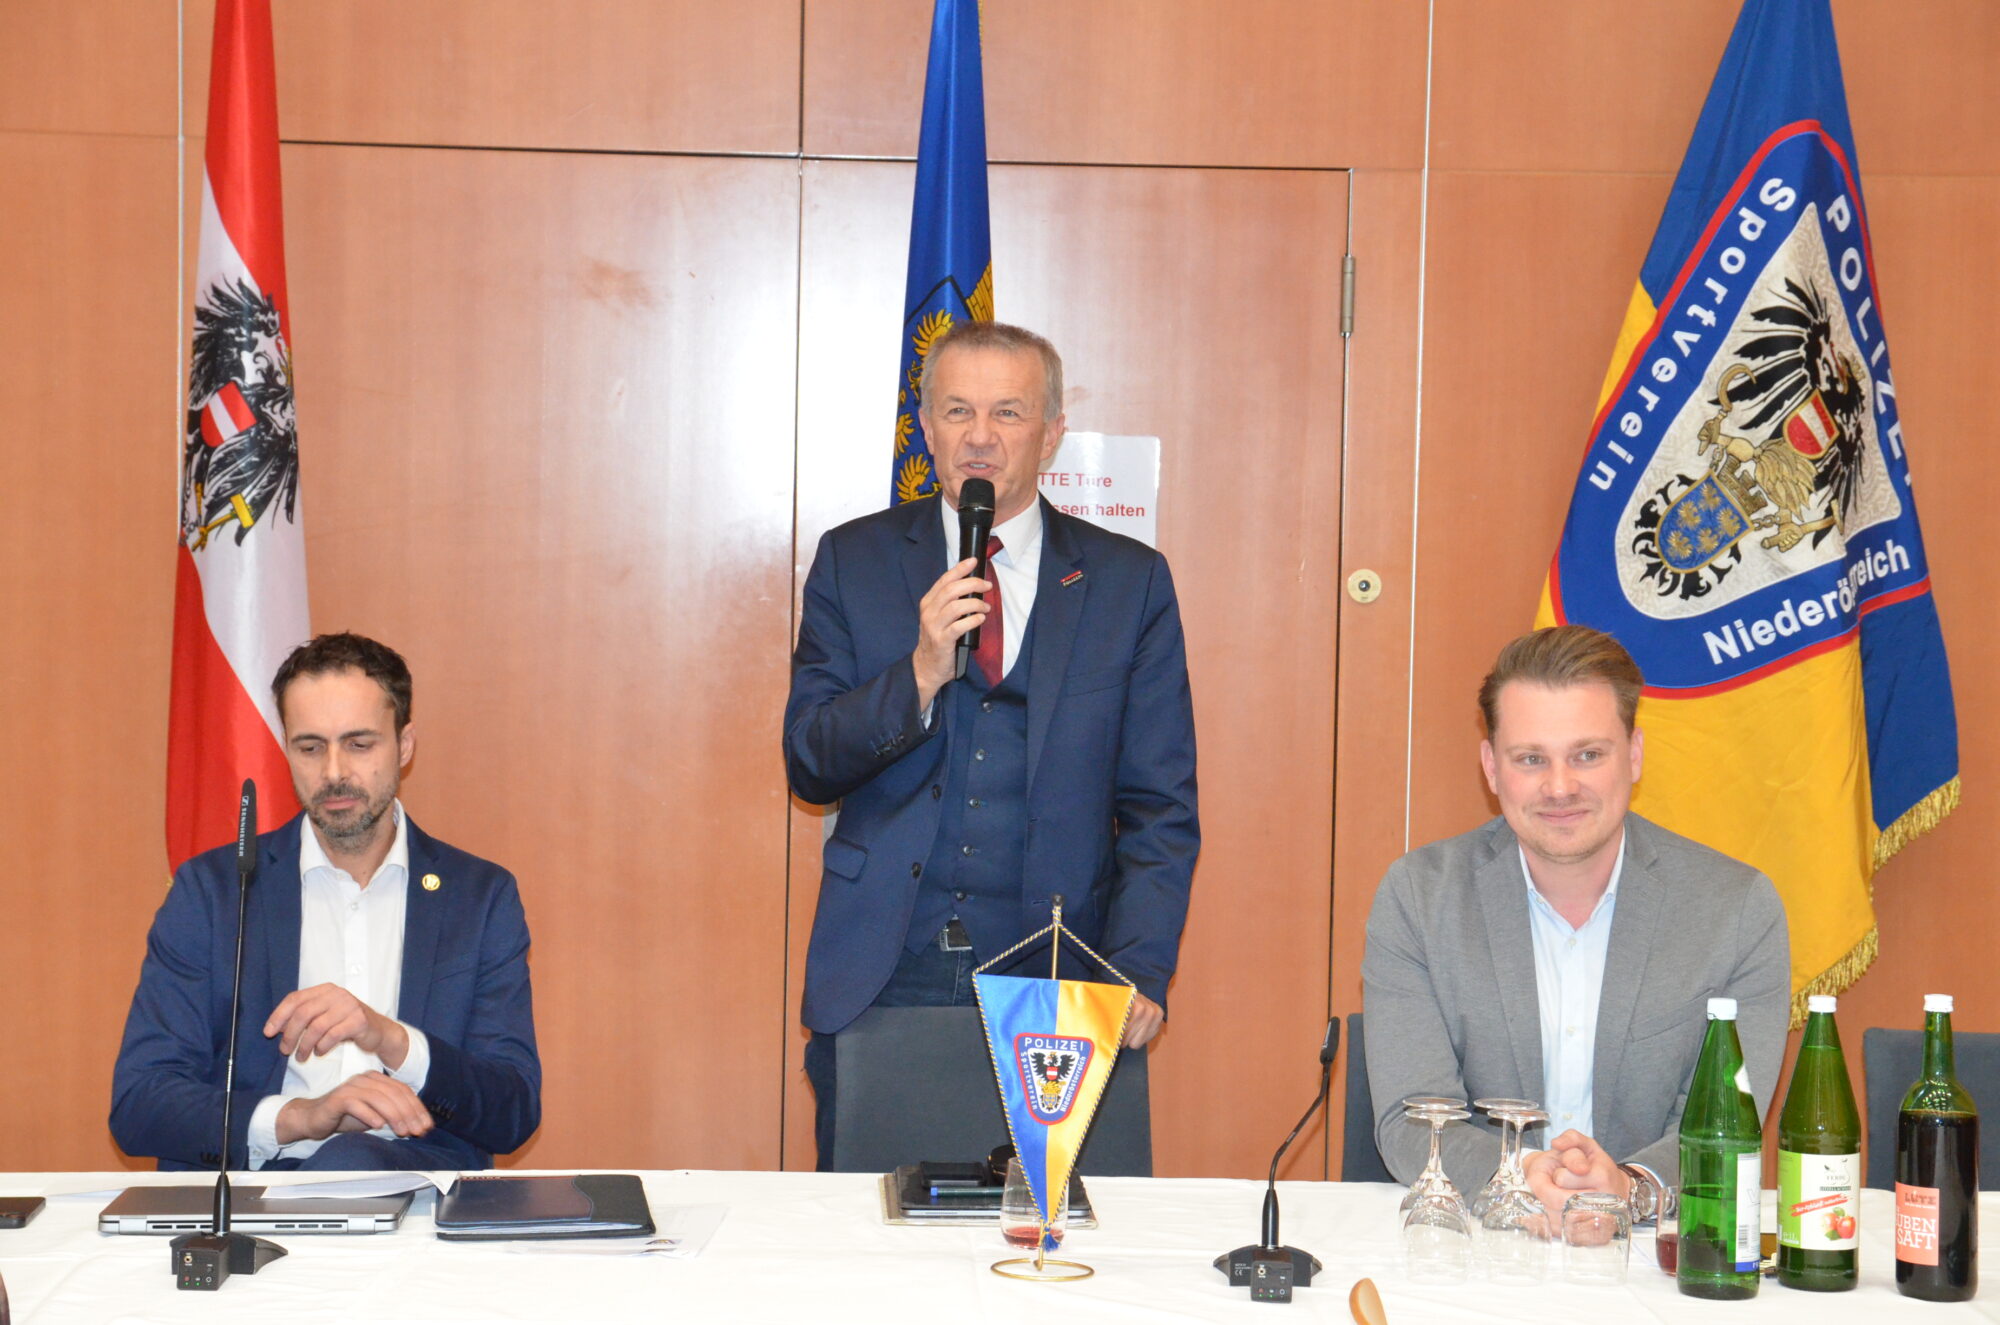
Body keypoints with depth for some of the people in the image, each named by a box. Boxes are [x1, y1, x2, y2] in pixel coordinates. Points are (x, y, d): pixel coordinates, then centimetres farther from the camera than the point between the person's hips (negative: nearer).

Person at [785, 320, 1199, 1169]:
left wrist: (1138, 973, -9)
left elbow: (1161, 810, 3)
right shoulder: (855, 562, 7)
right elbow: (810, 766, 1)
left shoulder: (1129, 582, 5)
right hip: (879, 983, 1)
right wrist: (921, 674, -15)